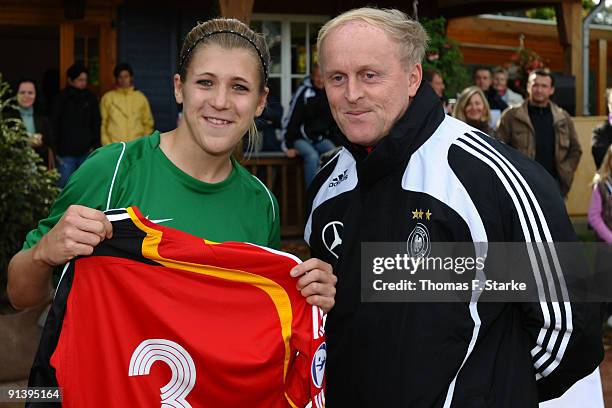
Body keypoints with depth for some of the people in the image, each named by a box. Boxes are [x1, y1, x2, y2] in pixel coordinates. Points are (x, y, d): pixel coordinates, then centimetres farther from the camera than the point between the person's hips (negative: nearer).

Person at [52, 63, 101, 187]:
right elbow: (55, 124, -1)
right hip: (66, 153, -3)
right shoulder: (62, 98, -1)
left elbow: (96, 124, 12)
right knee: (65, 185, -2)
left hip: (86, 151, 3)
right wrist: (56, 150, -4)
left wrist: (95, 145, 4)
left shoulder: (91, 98, 8)